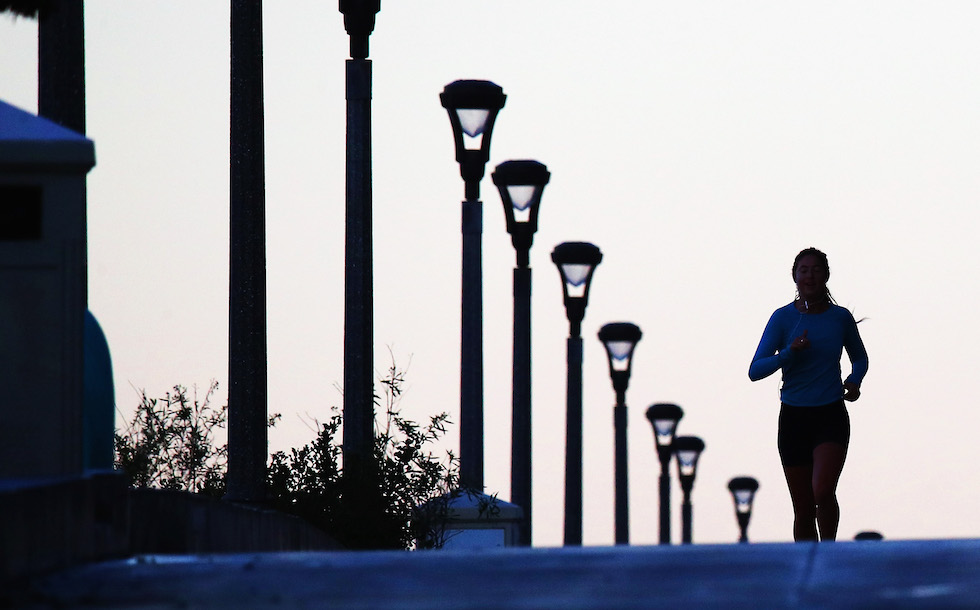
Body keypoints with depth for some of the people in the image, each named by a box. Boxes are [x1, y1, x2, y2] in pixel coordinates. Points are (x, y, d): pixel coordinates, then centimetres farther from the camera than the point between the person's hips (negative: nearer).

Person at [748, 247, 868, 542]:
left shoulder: (840, 317, 4)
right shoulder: (783, 317, -1)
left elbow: (860, 358, 23)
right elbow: (755, 371, -7)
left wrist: (854, 381, 2)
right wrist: (788, 353, -21)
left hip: (832, 417, -1)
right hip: (793, 417, 1)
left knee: (822, 492, -22)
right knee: (803, 510, 4)